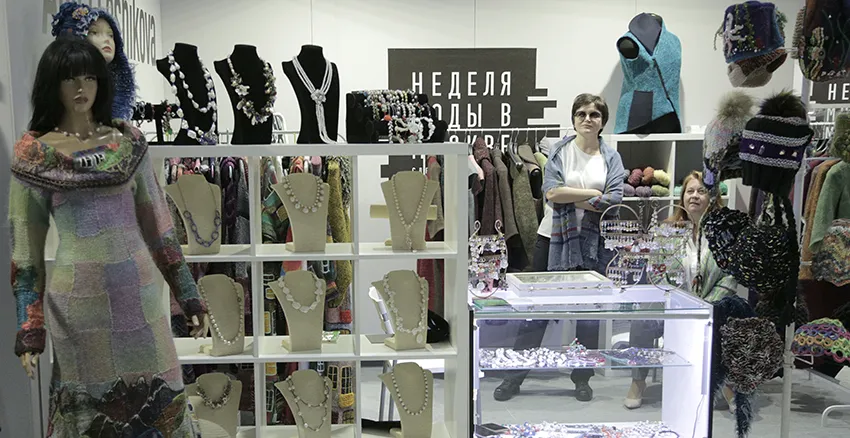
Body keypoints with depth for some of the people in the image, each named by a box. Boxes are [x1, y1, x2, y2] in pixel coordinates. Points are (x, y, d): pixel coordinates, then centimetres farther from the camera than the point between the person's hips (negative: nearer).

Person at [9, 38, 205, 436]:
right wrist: (29, 329, -2)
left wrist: (188, 294, 7)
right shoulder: (33, 152, -2)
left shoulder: (127, 139, 5)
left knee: (157, 400, 8)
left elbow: (156, 221, 8)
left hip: (139, 290, 2)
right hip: (78, 299, -2)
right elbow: (25, 247, 1)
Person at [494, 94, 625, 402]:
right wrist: (593, 193, -10)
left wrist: (570, 198, -11)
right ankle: (515, 377, 11)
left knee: (589, 314, 8)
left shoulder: (611, 158, 6)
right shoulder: (560, 151, 2)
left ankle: (582, 379, 24)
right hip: (553, 238, -1)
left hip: (592, 244, 2)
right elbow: (551, 192, -13)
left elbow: (615, 200, -8)